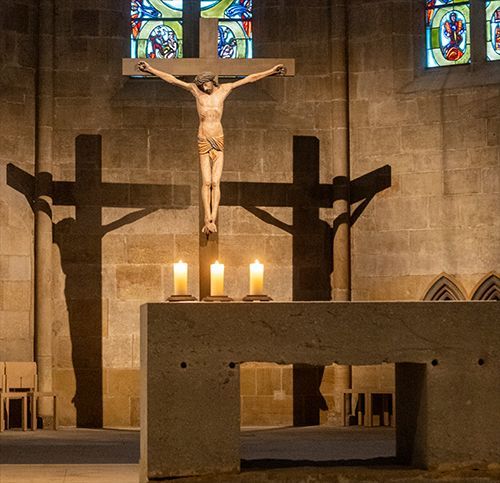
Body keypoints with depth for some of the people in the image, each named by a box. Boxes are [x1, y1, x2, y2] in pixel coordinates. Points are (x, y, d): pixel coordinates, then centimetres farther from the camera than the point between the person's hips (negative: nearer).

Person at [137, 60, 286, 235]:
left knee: (215, 182, -5)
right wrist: (150, 69, 1)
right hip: (204, 142, -1)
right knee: (206, 182, -6)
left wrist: (271, 71, 9)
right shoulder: (196, 90, 3)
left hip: (219, 142, 1)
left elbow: (250, 78, 8)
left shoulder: (223, 90, 6)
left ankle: (212, 219, -10)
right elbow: (171, 79, 3)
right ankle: (208, 219, -10)